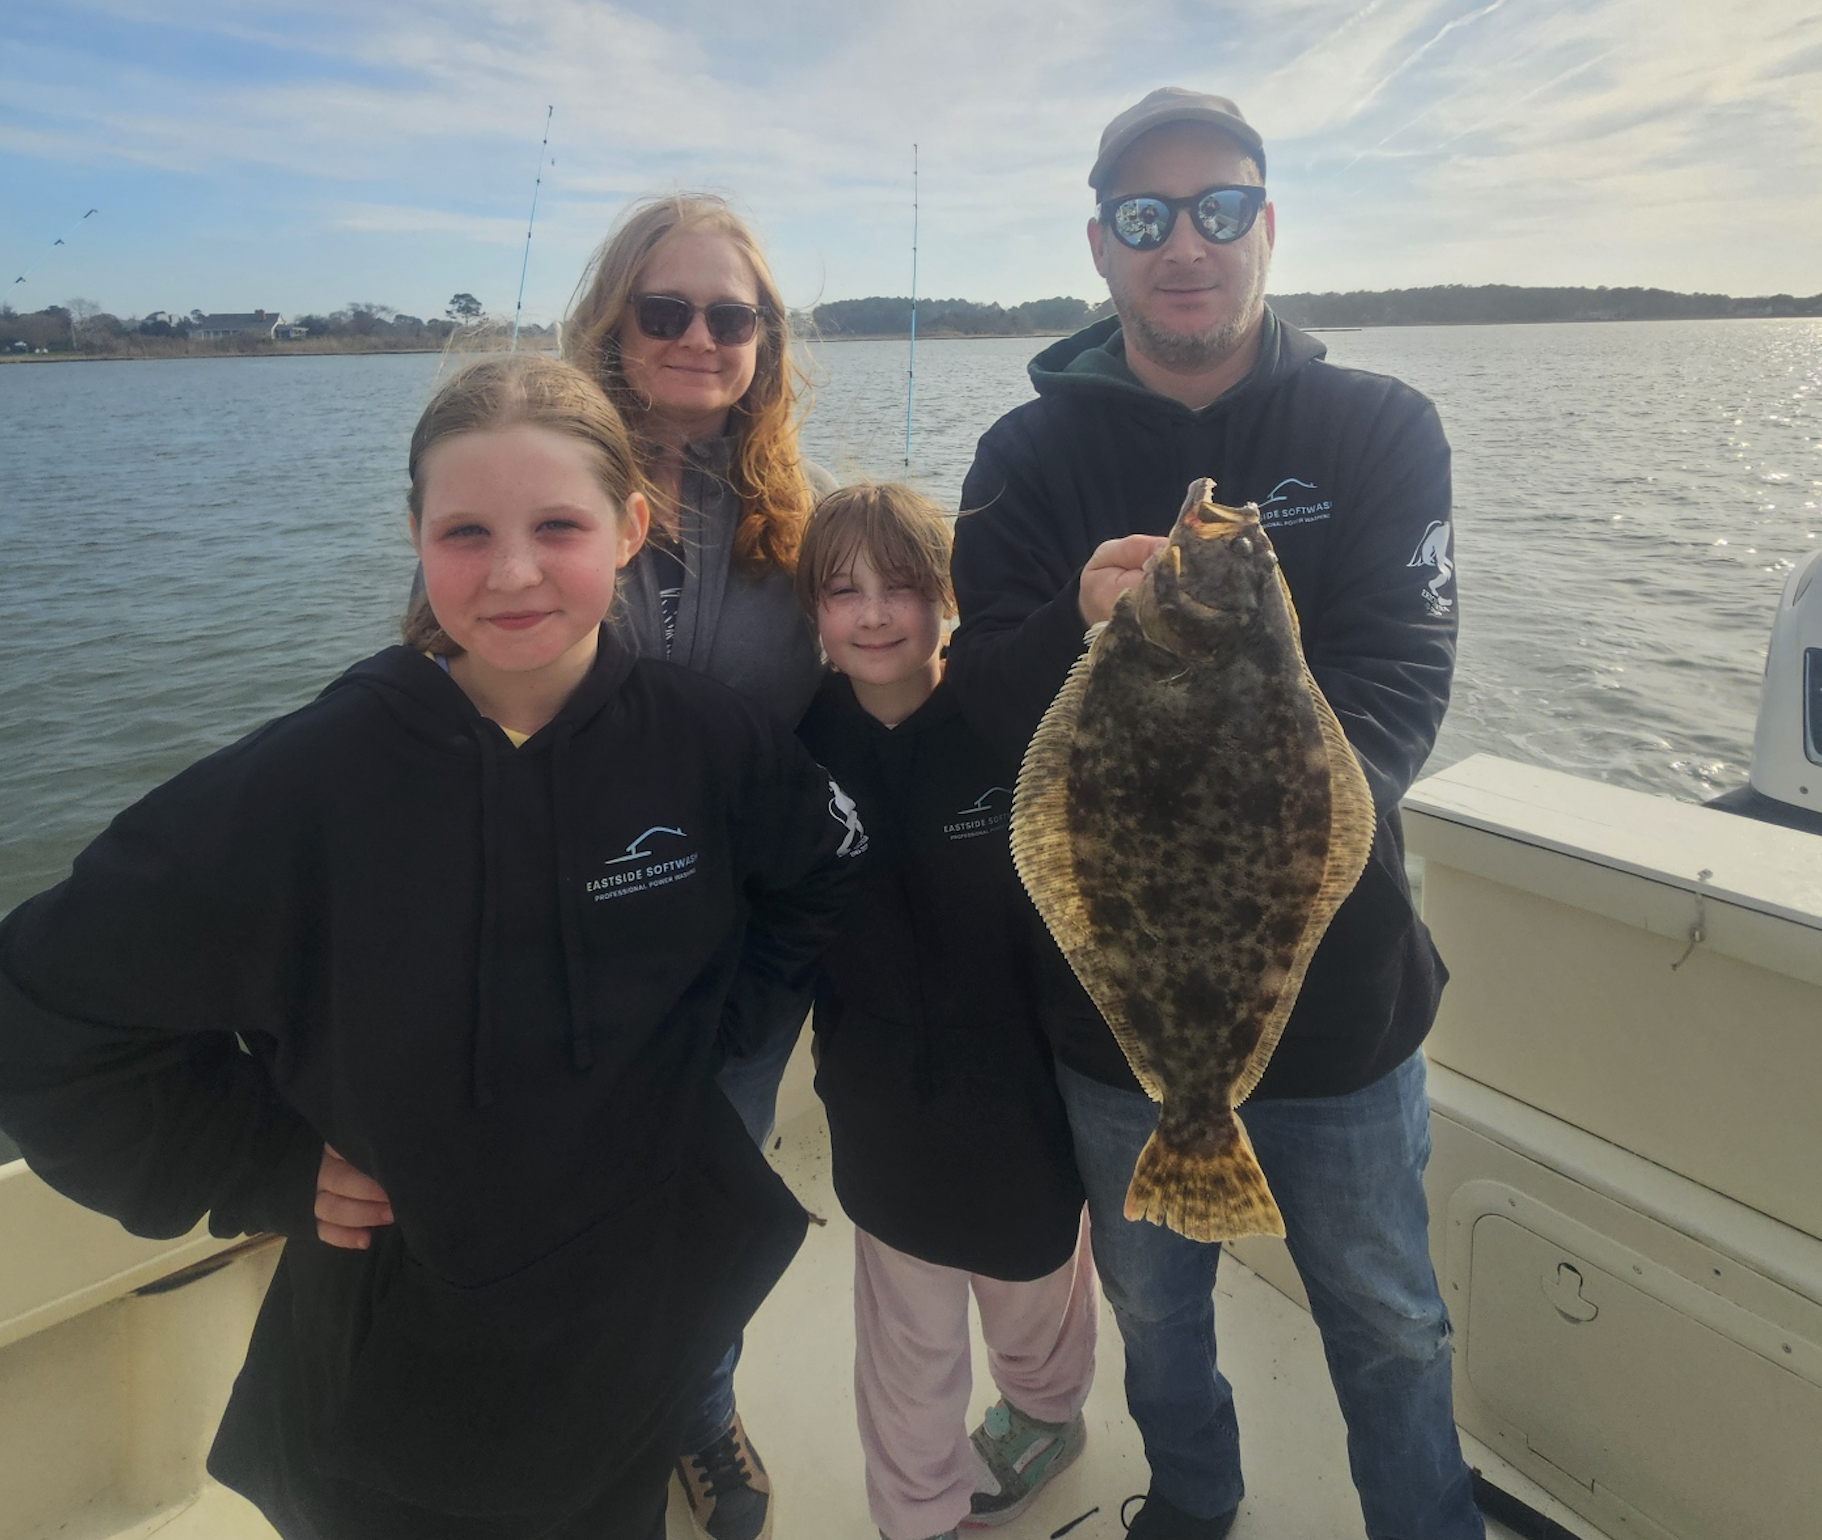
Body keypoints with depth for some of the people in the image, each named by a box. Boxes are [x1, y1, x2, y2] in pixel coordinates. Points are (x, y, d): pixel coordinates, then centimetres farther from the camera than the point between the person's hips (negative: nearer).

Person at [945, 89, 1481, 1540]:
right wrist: (1082, 631, -32)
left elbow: (1396, 683, -13)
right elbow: (983, 701, -11)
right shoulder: (1032, 454, -2)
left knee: (1388, 1322, 19)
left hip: (1338, 984, 0)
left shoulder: (1381, 428, -2)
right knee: (1154, 1306, 24)